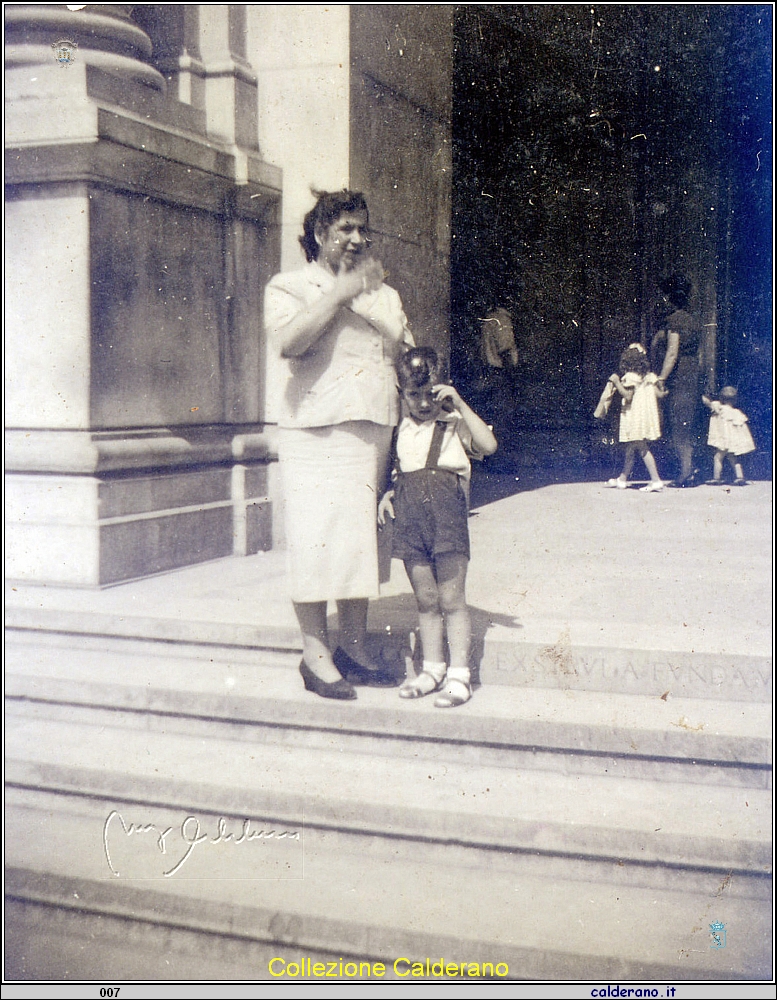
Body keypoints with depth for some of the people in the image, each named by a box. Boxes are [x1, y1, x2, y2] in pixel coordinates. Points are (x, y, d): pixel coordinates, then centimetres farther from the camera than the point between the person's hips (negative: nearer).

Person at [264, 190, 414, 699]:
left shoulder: (385, 295, 22)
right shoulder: (290, 286, 5)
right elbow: (288, 342, -16)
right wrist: (340, 292, -14)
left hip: (377, 429, 5)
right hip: (317, 429, -5)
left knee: (363, 537, 6)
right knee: (318, 538, -7)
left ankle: (355, 648, 15)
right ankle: (316, 653, 2)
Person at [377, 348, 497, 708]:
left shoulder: (455, 423, 1)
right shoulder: (401, 430, 16)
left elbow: (489, 444, -16)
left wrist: (459, 404, -17)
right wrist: (388, 493, 8)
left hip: (446, 506, -5)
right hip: (409, 509, 5)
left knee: (451, 599, -2)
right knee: (425, 599, 10)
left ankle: (459, 674, 5)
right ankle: (432, 668, 21)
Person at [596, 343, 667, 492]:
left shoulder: (629, 377, -12)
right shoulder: (649, 376, 8)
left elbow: (628, 396, -19)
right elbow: (659, 394, 6)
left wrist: (616, 382, -13)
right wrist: (664, 392, 29)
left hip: (634, 416, -8)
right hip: (647, 414, 8)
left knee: (642, 448, -7)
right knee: (631, 447, 15)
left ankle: (656, 480, -12)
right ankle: (623, 478, 24)